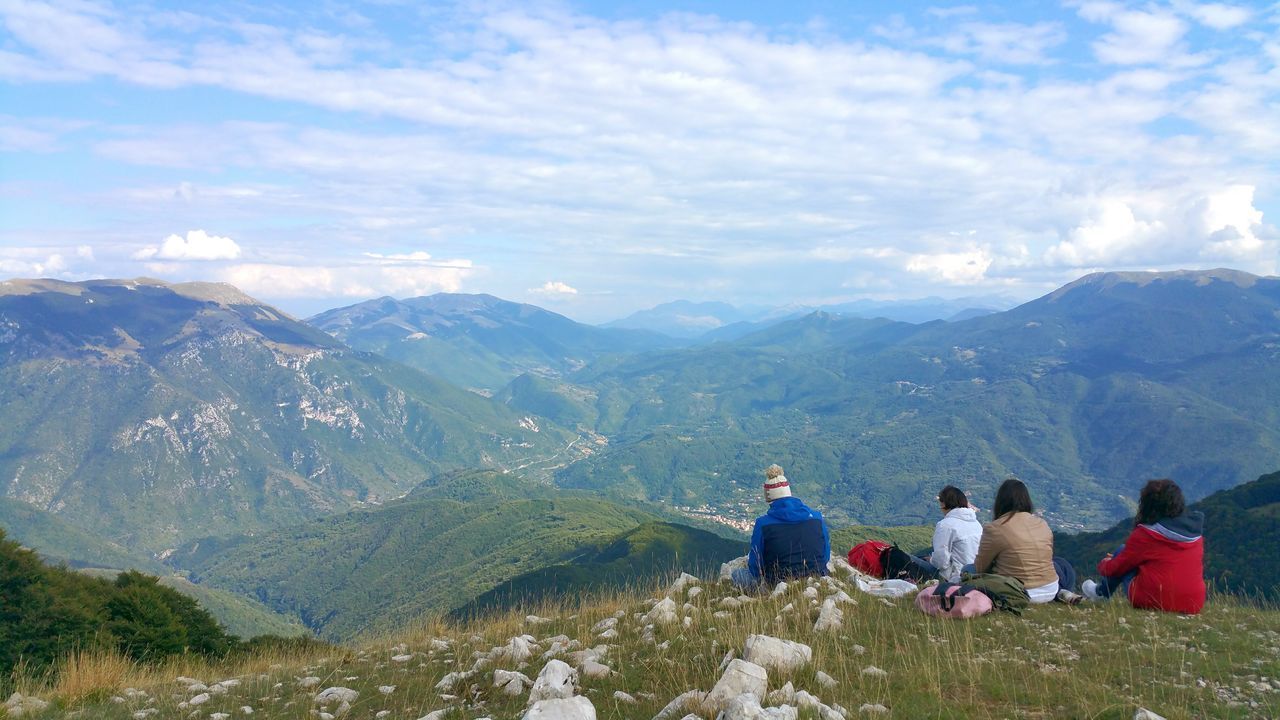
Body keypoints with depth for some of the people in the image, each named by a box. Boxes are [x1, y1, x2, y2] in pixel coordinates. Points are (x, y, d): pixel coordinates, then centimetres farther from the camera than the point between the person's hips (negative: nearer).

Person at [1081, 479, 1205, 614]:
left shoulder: (1145, 534, -10)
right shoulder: (1197, 533, 4)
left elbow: (1115, 568, 0)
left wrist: (1103, 565, 23)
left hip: (1152, 602, -5)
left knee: (1121, 552, 13)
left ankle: (1101, 593, 32)